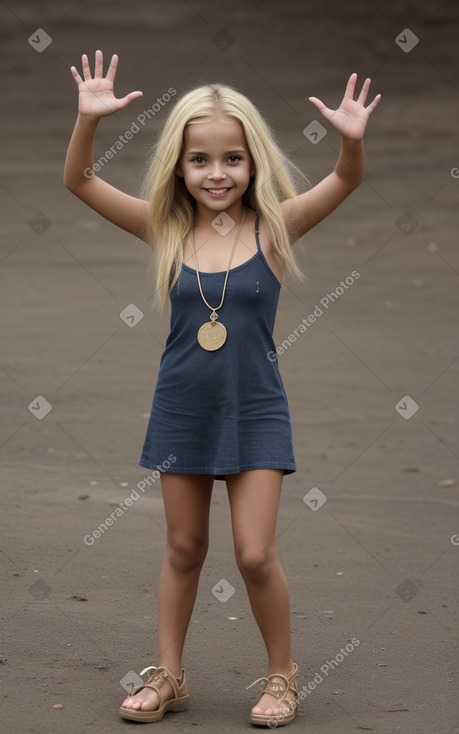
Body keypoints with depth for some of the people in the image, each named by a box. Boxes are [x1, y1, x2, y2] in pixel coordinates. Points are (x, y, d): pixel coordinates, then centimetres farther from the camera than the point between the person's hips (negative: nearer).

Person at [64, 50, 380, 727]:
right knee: (184, 548, 15)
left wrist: (353, 139, -41)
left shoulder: (272, 229, -9)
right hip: (182, 410, 2)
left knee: (255, 554, -1)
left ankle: (282, 675, 19)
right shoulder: (166, 230, -4)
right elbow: (79, 182, -9)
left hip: (254, 413, -2)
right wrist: (88, 119, -25)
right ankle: (168, 676, 27)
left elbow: (345, 183, -20)